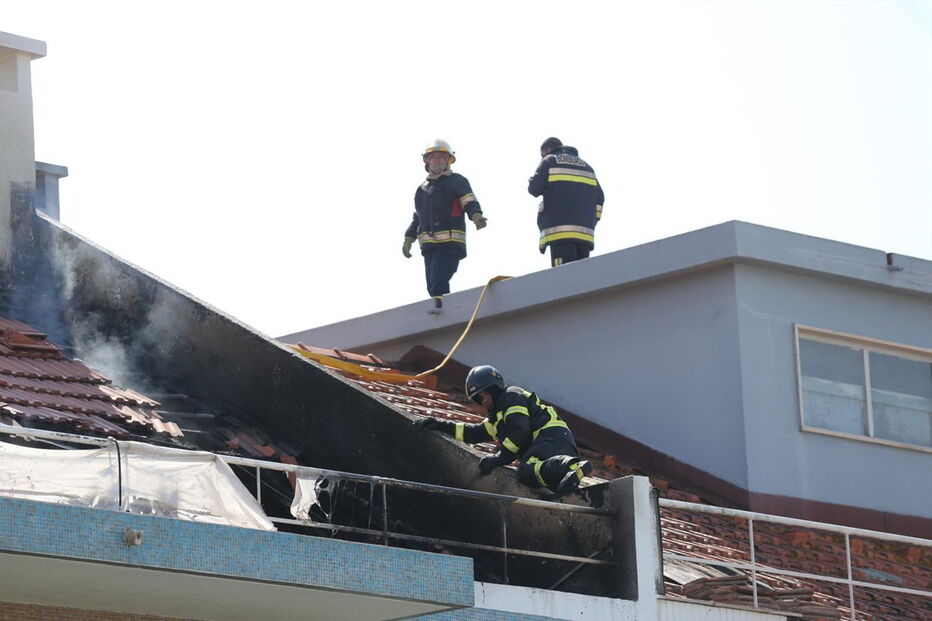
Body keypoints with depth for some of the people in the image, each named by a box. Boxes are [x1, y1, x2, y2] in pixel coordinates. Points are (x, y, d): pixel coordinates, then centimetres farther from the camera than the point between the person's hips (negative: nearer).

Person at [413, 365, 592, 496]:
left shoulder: (511, 396, 7)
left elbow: (520, 431, -7)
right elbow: (473, 433, 44)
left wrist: (500, 457, -6)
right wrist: (439, 425, 39)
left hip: (551, 435, -9)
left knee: (526, 470, -39)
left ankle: (574, 467, -57)